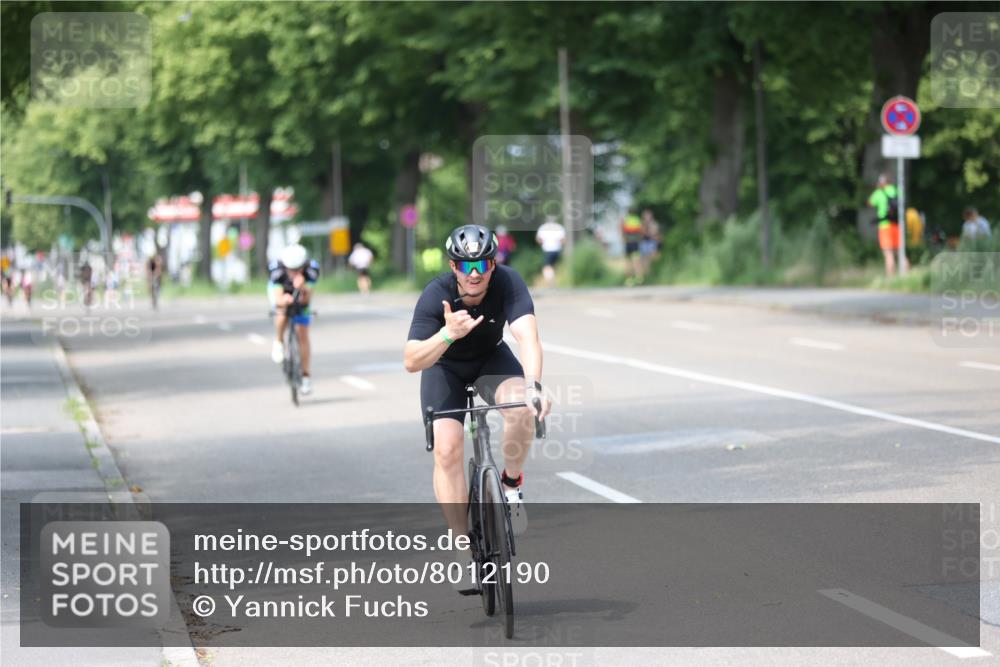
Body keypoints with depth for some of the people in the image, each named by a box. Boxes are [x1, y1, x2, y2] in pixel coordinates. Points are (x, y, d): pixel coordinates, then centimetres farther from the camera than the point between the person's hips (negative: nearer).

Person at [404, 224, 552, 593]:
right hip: (445, 366, -1)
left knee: (522, 406, -31)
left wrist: (533, 386, -58)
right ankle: (463, 547, -8)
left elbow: (527, 336, -42)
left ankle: (512, 481, -4)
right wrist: (448, 335, -53)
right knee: (447, 448, -19)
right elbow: (412, 361, -36)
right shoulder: (435, 296, -31)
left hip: (491, 358, 1)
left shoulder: (507, 282, -29)